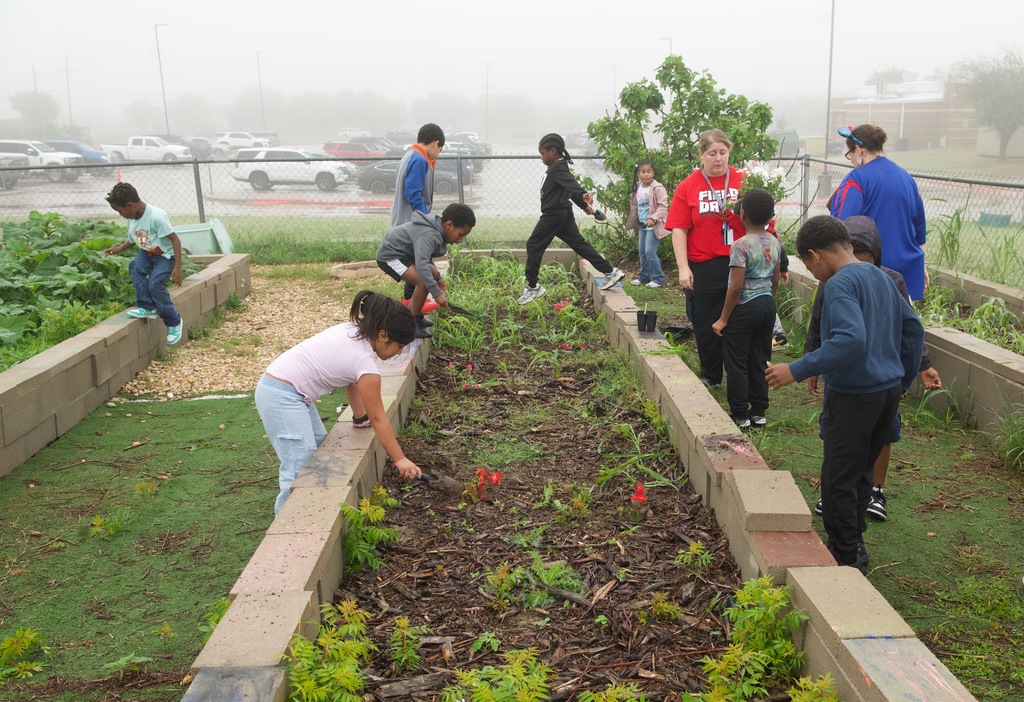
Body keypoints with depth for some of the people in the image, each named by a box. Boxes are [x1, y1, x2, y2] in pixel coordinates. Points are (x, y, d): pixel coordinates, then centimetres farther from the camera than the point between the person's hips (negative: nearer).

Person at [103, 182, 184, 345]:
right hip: (148, 252, 7)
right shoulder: (132, 218, -3)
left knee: (155, 283, -23)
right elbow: (133, 239, 16)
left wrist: (177, 266, -27)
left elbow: (175, 240, -24)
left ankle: (174, 321, -4)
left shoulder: (156, 216, -27)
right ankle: (147, 307, -13)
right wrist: (119, 248, -2)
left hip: (166, 254, -7)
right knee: (135, 267, -24)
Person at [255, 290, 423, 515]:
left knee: (319, 444, 16)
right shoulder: (365, 362, -18)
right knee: (299, 468, -12)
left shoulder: (352, 331, 6)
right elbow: (378, 419, -11)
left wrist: (360, 418, 28)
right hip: (282, 398, -11)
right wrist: (399, 460, -2)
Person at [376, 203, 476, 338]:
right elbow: (421, 265, -42)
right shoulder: (429, 235, -29)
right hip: (389, 256, -11)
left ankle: (412, 315, 26)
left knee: (432, 273, 20)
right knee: (424, 280, -25)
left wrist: (438, 278, 21)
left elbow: (426, 257, 20)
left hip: (401, 253, 11)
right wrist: (437, 293, -43)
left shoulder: (436, 229, 4)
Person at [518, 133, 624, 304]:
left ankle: (533, 287, 3)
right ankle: (610, 272, 6)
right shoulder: (558, 168, 17)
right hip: (563, 214, 10)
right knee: (579, 244, 9)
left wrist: (583, 195, -50)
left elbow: (571, 184, -33)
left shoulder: (557, 168, -15)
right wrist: (585, 206, 30)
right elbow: (570, 188, 24)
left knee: (533, 246, -2)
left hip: (553, 215, -10)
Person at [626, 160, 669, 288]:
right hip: (642, 225, 8)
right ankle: (644, 276, 30)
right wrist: (633, 222, 15)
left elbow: (663, 206, -19)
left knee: (650, 252, -11)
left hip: (653, 225, -8)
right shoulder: (638, 188, 6)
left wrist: (653, 218, -29)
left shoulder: (657, 188, -16)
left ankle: (659, 279, 1)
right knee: (642, 251, 14)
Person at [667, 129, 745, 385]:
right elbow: (679, 229, -3)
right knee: (705, 326, 11)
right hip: (703, 268, 0)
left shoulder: (742, 181, 2)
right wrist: (683, 268, -9)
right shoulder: (688, 186, 0)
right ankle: (711, 378, 29)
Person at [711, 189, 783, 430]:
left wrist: (723, 319, -13)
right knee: (760, 360, 14)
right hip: (767, 304, 7)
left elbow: (736, 286, -19)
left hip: (745, 308, -7)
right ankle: (759, 412, 20)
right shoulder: (775, 243, 4)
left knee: (737, 363, 3)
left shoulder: (741, 245, -17)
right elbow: (775, 280, 12)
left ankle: (740, 415, 8)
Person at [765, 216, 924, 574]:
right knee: (860, 474, 20)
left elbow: (851, 340, -31)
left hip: (853, 397, -9)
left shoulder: (840, 284, -17)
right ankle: (853, 546, 31)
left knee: (838, 481, 3)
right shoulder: (880, 277, 11)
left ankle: (846, 559, 12)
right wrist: (903, 380, 25)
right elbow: (913, 328, 17)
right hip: (888, 392, 9)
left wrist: (797, 370, -28)